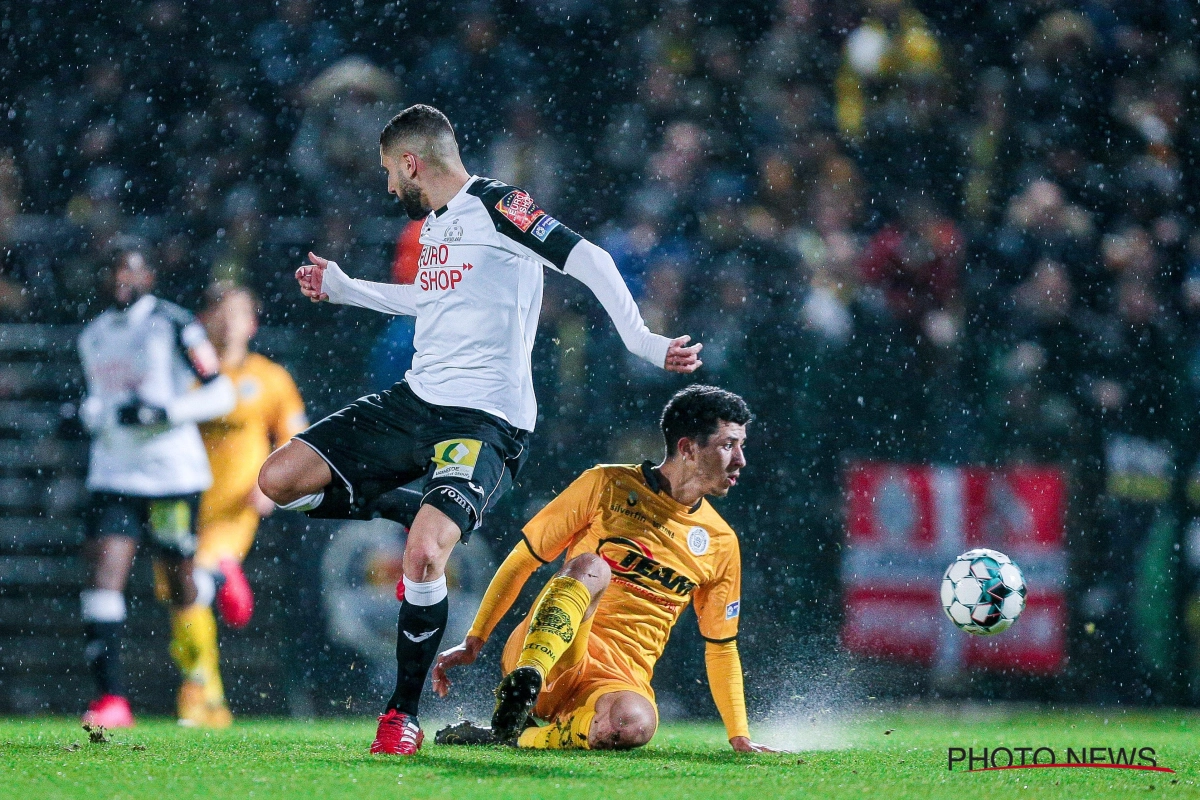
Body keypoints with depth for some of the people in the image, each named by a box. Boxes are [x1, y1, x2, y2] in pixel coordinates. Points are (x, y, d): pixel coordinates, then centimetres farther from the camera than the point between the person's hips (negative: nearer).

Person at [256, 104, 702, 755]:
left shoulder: (494, 206, -10)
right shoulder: (435, 222, 17)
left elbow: (589, 261, -17)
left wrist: (641, 341, -25)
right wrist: (341, 288, 44)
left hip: (484, 422, -9)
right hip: (414, 401, 9)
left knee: (424, 552, -29)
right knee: (279, 480, -3)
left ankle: (404, 715, -11)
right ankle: (417, 516, 14)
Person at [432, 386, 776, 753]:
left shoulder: (721, 543, 11)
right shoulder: (608, 485, 2)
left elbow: (722, 647, 20)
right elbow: (522, 560, 6)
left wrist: (739, 737, 14)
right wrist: (473, 641, 0)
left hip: (621, 678, 2)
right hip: (542, 647, -2)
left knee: (634, 723, -38)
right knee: (590, 567, -33)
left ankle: (510, 736, -25)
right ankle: (523, 683, -45)